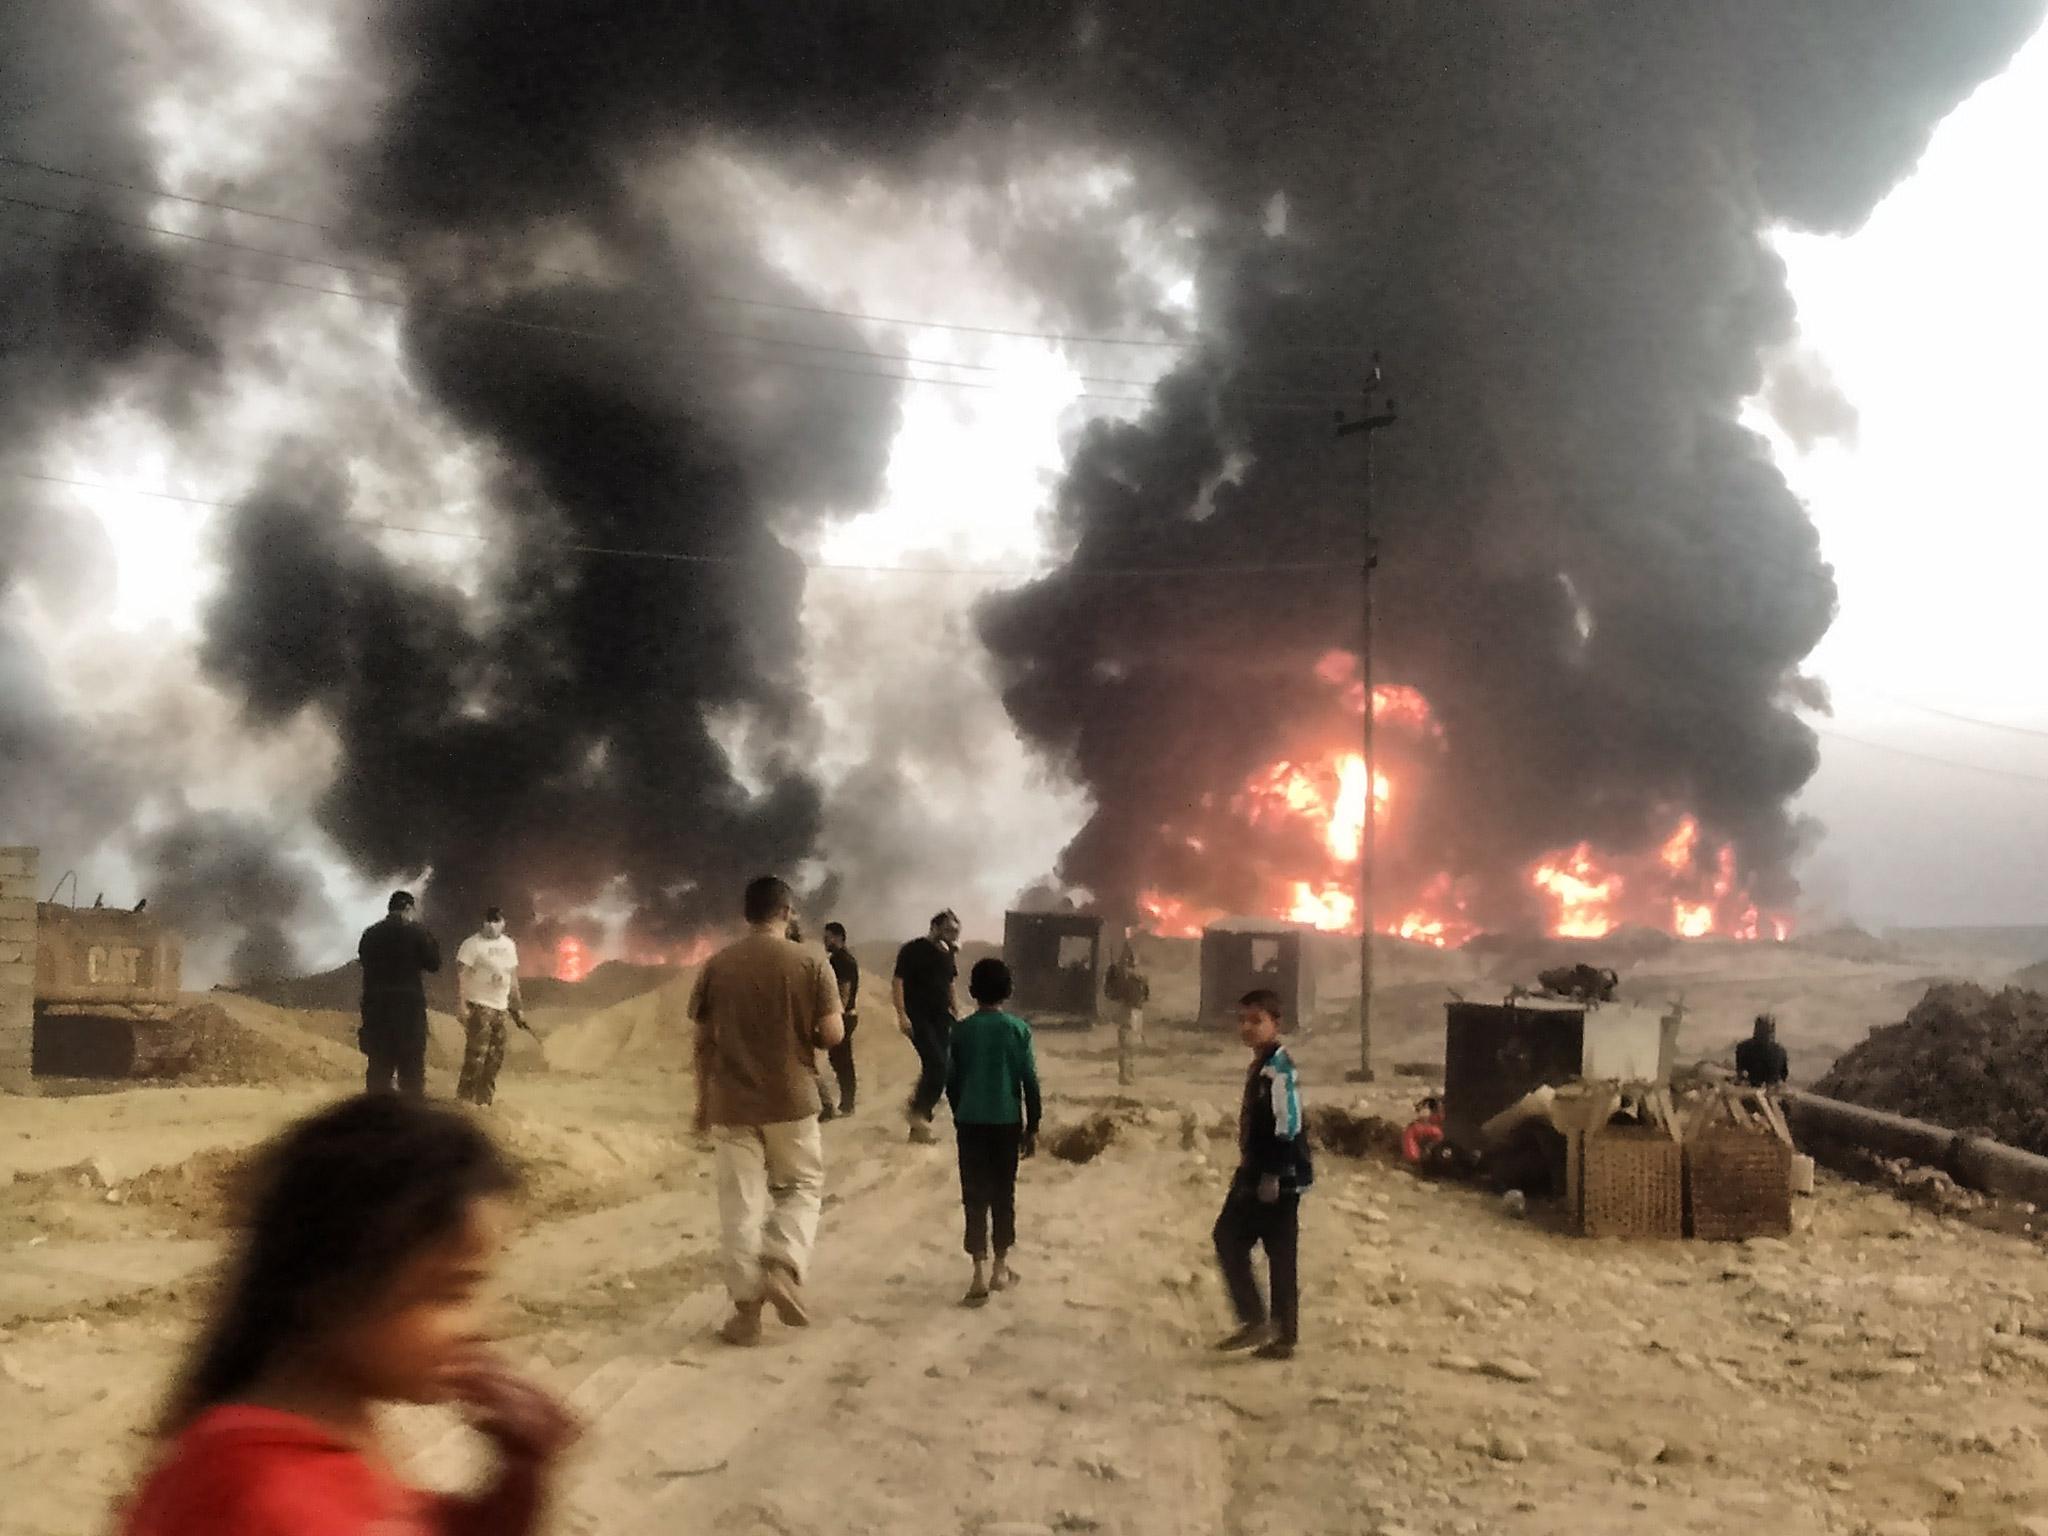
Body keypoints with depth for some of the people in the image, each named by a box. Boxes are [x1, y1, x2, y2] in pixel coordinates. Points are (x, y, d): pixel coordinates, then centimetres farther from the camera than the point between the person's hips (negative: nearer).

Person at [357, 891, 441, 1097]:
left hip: (375, 1007, 4)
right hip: (409, 1006, -4)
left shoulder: (370, 934, 6)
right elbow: (434, 963, 0)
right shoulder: (415, 933, -7)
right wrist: (425, 934, 9)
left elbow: (365, 961, 15)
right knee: (411, 1067, 2)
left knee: (379, 1067, 9)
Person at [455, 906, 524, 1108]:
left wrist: (517, 1007, 17)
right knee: (476, 1055, -12)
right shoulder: (473, 944, -7)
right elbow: (460, 975, -13)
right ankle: (464, 1097, -6)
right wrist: (461, 1004, -22)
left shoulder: (509, 945, 13)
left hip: (501, 1008, 7)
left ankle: (485, 1098, 17)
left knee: (495, 1057, 8)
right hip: (479, 1007, -7)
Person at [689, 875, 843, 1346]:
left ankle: (746, 1307, 9)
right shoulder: (809, 963, -6)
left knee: (741, 1203, 7)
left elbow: (703, 1042, 3)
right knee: (803, 1186, 17)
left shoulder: (716, 966, 0)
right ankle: (782, 1267, -4)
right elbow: (832, 1035, -9)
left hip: (731, 1103, 2)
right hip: (792, 1100, -1)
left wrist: (702, 1101, 13)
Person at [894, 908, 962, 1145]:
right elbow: (898, 982, -10)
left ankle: (919, 1127, 12)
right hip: (918, 1017, -7)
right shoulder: (913, 950, -7)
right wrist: (902, 1014, -18)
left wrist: (955, 1011, 15)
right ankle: (919, 1112, -4)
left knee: (936, 1070, 3)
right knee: (936, 1064, -20)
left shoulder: (947, 954, 13)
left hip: (941, 1019, 7)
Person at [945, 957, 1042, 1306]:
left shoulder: (962, 1030, -4)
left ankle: (981, 1272, -2)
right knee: (1004, 1195, 13)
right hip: (1008, 1122, 0)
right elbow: (1030, 1082, -4)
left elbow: (951, 1081, 1)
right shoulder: (1019, 1029, -5)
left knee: (975, 1197, 4)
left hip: (971, 1122, 0)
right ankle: (1001, 1267, 19)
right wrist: (1032, 1127, 4)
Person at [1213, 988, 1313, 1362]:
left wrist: (1272, 1175, -24)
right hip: (1257, 1173, 10)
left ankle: (1284, 1335, 3)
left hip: (1279, 1177, -10)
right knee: (1228, 1237, 10)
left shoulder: (1279, 1066, -17)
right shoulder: (1261, 1064, 15)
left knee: (1279, 1254, -4)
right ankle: (1255, 1321, 15)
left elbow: (1288, 1124, -23)